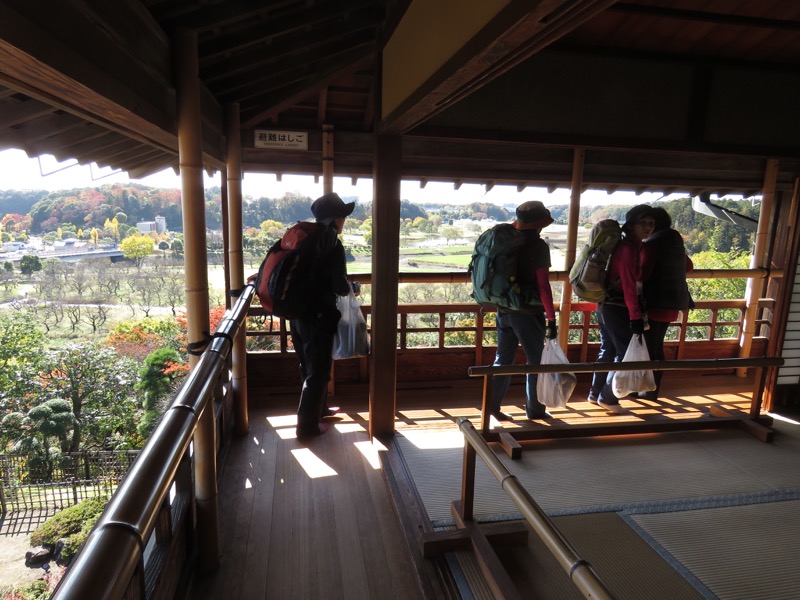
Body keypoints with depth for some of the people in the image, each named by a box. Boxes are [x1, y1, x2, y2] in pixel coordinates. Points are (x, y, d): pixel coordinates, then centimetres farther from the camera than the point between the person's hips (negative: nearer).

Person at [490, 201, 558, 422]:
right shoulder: (538, 246, -12)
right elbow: (543, 285, -15)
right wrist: (551, 318, -11)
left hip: (504, 309, 6)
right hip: (527, 312, -6)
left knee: (503, 358, 14)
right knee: (535, 361, 9)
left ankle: (492, 405, 17)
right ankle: (535, 409, 18)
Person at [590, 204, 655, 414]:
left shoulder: (631, 245, 12)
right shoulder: (629, 248, -17)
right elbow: (629, 285, -22)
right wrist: (636, 316, -22)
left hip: (607, 305, 10)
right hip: (616, 308, -10)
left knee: (608, 350, 17)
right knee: (626, 352, -1)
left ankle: (596, 394, 28)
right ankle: (608, 398, 9)